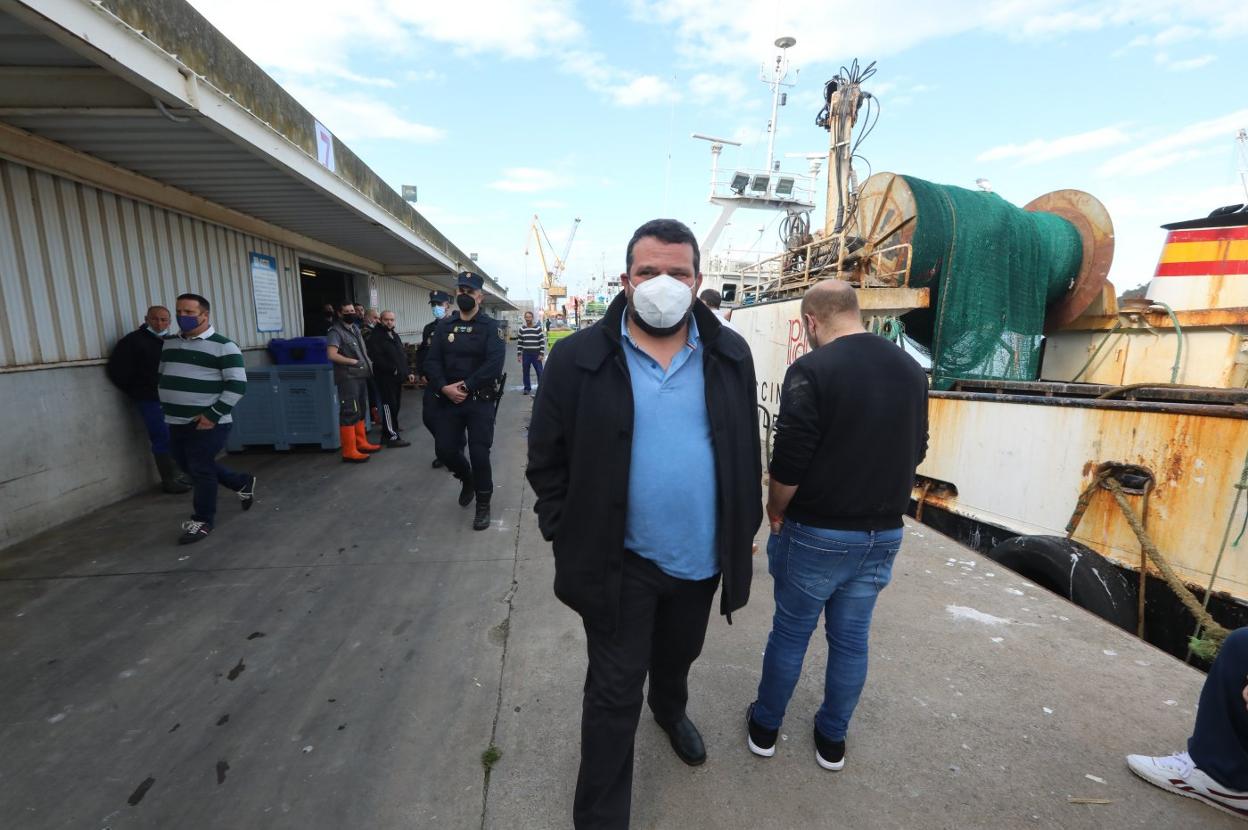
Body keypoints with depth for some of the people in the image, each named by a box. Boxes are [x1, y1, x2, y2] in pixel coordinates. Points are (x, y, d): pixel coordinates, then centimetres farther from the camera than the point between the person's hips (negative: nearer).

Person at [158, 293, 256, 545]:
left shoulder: (223, 346, -11)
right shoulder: (169, 344, 12)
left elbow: (237, 385, -16)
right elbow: (160, 377, 25)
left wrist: (212, 415, -20)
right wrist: (166, 407, 13)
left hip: (207, 424, -8)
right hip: (176, 423, 8)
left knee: (201, 470, -3)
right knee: (189, 466, 17)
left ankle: (202, 521, 14)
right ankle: (243, 482, 35)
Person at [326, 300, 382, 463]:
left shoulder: (355, 329, 16)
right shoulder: (335, 331, -11)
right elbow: (332, 355, -23)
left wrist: (367, 362, 9)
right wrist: (353, 361, -17)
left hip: (360, 376, 9)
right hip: (348, 378, -9)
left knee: (360, 411, 16)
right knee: (350, 413, -9)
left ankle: (361, 443, 27)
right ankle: (349, 451, -6)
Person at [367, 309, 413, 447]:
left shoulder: (395, 335, 19)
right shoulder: (375, 336, -8)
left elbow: (403, 355, 23)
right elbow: (376, 358, -20)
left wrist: (408, 372, 14)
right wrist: (393, 369, -20)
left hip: (397, 377, 9)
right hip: (386, 377, -9)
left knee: (395, 405, 12)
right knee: (389, 406, -7)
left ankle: (387, 434, 22)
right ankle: (392, 437, -3)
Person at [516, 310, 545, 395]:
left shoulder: (538, 328, -3)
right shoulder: (522, 329, 7)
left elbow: (542, 342, -4)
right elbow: (520, 342, 11)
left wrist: (541, 354, -10)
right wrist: (519, 354, 6)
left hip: (536, 354, -3)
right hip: (525, 354, 3)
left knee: (540, 372, -2)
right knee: (526, 372, 8)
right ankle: (527, 388, 20)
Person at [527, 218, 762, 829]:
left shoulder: (730, 355, -3)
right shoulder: (579, 358, -13)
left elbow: (746, 451, 5)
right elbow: (546, 459, -7)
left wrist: (745, 527, 7)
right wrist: (568, 537, -9)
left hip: (701, 555, 4)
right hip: (620, 560, -3)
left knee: (679, 656, 29)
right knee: (614, 691, 12)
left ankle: (670, 709, 63)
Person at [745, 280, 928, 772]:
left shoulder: (812, 370, -19)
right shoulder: (911, 369, 3)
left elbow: (789, 462, -21)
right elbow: (917, 451, 12)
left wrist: (775, 512, -4)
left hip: (817, 533, -5)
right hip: (884, 533, 5)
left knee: (791, 633, 13)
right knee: (851, 639, 18)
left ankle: (764, 727, 33)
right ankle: (832, 739, 36)